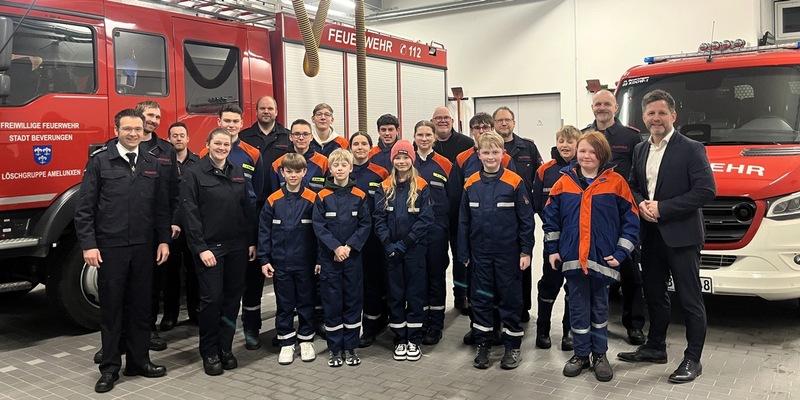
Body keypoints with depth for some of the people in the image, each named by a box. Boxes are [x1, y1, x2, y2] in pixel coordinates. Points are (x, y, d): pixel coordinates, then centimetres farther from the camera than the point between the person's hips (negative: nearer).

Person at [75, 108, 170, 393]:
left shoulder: (152, 164, 8)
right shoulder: (99, 161, -2)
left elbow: (161, 207, 11)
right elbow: (85, 207, -5)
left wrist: (164, 240, 5)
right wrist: (88, 244, -11)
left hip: (143, 247, 3)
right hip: (110, 247, -3)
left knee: (140, 306, 11)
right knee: (111, 308, 5)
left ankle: (138, 360, 23)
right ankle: (110, 367, 15)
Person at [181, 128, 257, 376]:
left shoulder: (238, 173, 11)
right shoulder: (194, 174, -4)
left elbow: (247, 208, 12)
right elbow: (190, 214, -9)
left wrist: (252, 241, 7)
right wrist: (201, 248, -15)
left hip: (237, 247, 5)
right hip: (210, 247, -5)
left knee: (233, 298, 9)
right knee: (211, 299, -3)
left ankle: (225, 348, 21)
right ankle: (209, 353, 11)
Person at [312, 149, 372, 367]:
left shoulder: (359, 196, 1)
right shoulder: (322, 196, -2)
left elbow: (366, 224, -2)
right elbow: (318, 226, -6)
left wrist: (350, 246, -13)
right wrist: (335, 246, -16)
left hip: (353, 257, 1)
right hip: (329, 257, -1)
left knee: (353, 300, 6)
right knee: (332, 302, 4)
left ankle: (350, 347, 18)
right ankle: (335, 348, 15)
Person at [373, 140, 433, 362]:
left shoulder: (421, 187, -2)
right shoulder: (385, 188, 5)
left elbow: (426, 219, -8)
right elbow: (379, 219, 1)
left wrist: (404, 243, -14)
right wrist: (388, 244, -12)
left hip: (415, 249, -2)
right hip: (391, 250, 2)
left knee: (415, 293, 4)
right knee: (395, 294, 7)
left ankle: (414, 340, 14)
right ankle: (400, 340, 17)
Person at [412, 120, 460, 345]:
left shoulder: (445, 165, 1)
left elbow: (455, 199, 3)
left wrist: (441, 217, -1)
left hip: (437, 229, -1)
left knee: (436, 275, 5)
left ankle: (435, 326, 14)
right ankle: (419, 323, 19)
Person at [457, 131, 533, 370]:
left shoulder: (514, 183, -8)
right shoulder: (471, 184, 1)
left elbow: (526, 219, -4)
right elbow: (464, 221, 5)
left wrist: (526, 251, -6)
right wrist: (463, 254, 5)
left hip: (508, 252, -3)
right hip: (480, 253, 3)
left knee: (510, 298, 7)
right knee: (480, 298, 10)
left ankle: (512, 346, 20)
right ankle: (483, 345, 23)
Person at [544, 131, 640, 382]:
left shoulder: (616, 182, -5)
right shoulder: (564, 182, 1)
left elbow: (631, 219, -3)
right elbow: (551, 218, 7)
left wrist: (621, 253, -8)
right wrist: (552, 250, 3)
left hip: (602, 259, -1)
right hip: (572, 258, 1)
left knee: (600, 308, 13)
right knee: (578, 308, 10)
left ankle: (600, 355, 25)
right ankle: (581, 354, 22)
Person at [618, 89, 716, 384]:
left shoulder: (691, 149, -10)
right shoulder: (640, 150, 11)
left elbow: (707, 191, -17)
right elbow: (633, 186, 17)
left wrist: (662, 208, -18)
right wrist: (641, 205, -6)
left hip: (681, 236, -7)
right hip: (651, 235, 7)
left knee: (690, 300, 1)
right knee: (654, 295, 17)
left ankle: (692, 360, 12)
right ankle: (655, 348, 31)